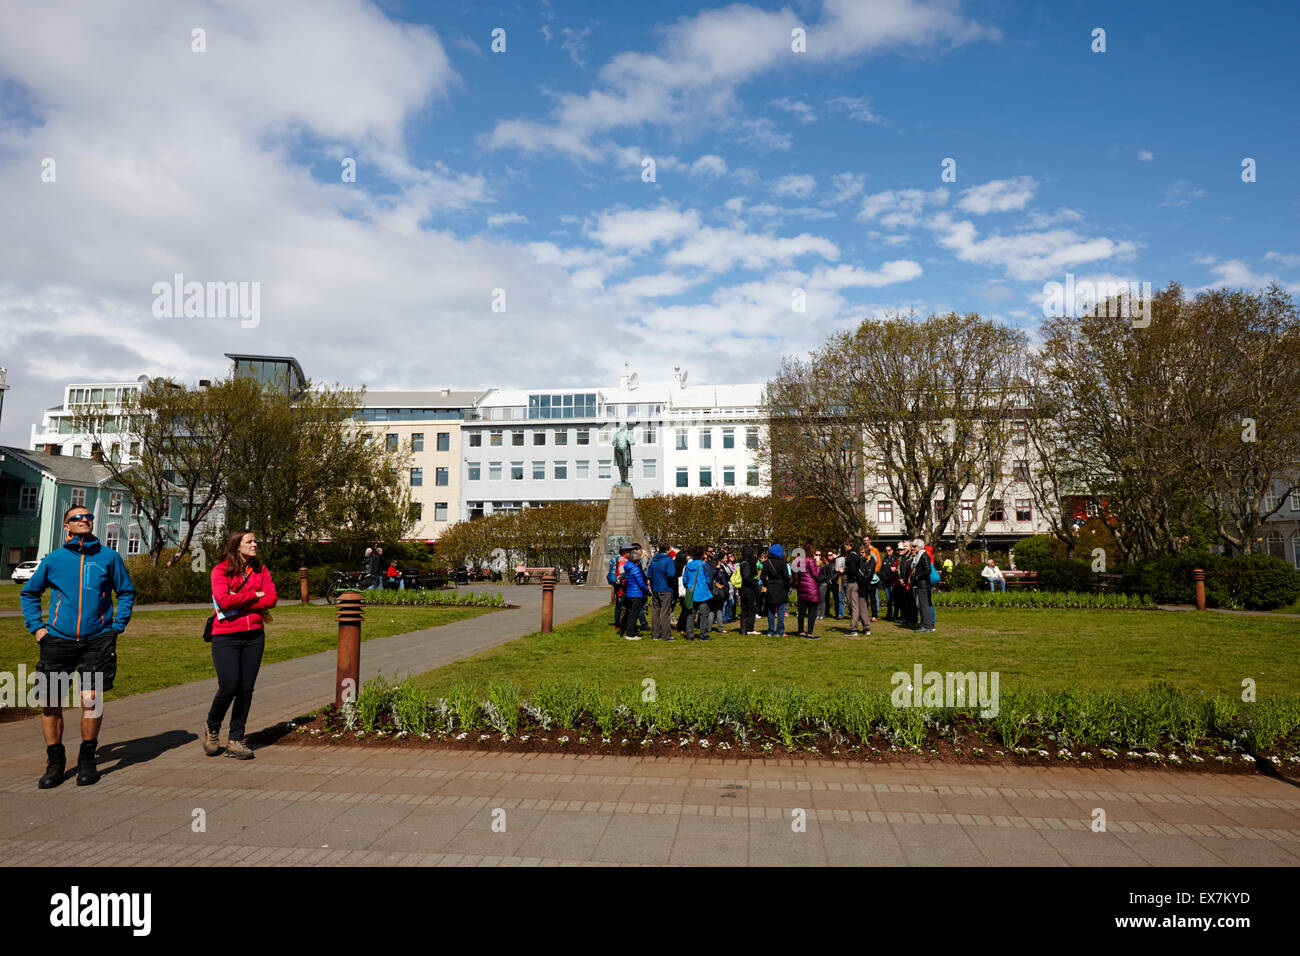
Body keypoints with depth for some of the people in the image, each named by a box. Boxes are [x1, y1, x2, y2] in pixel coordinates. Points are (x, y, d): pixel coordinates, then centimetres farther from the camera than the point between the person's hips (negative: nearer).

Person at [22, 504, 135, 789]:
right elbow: (29, 592, 19)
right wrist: (35, 626, 9)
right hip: (58, 640, 1)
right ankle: (55, 762, 19)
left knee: (91, 699, -8)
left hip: (97, 640, -1)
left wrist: (117, 626, 5)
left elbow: (126, 592, 13)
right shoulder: (53, 559, 6)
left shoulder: (109, 557, 5)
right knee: (50, 702, 2)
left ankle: (87, 759, 11)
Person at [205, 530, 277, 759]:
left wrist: (238, 604, -11)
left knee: (246, 690, 3)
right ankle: (212, 729, 19)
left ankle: (236, 740, 14)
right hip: (226, 637, -4)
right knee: (228, 687, -10)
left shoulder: (261, 570, 9)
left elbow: (271, 598, -4)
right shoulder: (221, 570, -2)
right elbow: (224, 600, -16)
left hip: (254, 636, 4)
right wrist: (254, 596, -8)